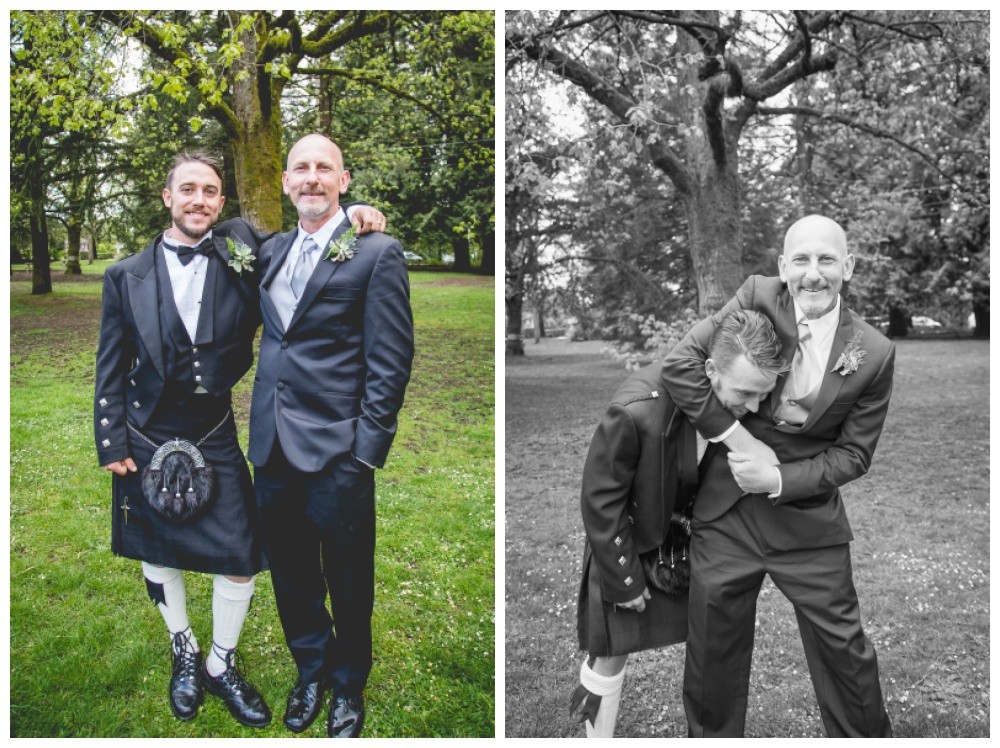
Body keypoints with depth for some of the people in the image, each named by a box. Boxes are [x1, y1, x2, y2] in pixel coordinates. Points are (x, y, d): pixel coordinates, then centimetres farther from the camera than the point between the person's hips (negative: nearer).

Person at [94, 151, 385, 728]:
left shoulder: (243, 248, -5)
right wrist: (113, 443, -2)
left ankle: (222, 665, 26)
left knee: (241, 560, -1)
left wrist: (350, 217, -14)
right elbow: (111, 370, 1)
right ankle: (184, 652, 41)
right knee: (158, 555, 15)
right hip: (147, 441, 1)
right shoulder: (128, 276, -3)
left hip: (216, 439, 0)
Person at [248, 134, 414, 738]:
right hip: (273, 445, 6)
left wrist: (367, 448, -13)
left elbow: (390, 360, -10)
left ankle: (348, 688, 32)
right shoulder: (272, 252, 12)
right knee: (291, 575, 18)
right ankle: (310, 671, 40)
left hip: (337, 451, -5)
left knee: (348, 581, 10)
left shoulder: (376, 252, -7)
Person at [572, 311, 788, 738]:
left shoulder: (743, 407, -20)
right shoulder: (637, 410, -36)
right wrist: (625, 580, -15)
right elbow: (600, 500, -22)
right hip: (630, 540, -4)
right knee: (612, 653, 6)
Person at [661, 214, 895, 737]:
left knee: (843, 649, 12)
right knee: (712, 647, 15)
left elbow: (854, 454, -3)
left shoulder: (874, 354, -9)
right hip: (725, 513, 1)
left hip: (809, 522, 0)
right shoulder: (758, 297, -10)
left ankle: (867, 736, 39)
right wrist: (738, 439, -17)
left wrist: (779, 479, -15)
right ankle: (710, 735, 40)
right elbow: (680, 365, -15)